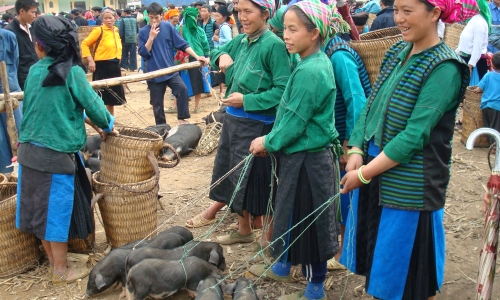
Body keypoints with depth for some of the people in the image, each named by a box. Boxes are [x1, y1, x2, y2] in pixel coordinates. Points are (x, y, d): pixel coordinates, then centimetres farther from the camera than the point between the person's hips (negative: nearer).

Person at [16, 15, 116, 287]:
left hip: (29, 151, 6)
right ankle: (61, 271, 19)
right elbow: (93, 104, -6)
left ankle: (54, 263, 32)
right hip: (56, 154, -6)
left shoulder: (34, 71, 4)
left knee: (41, 208, 15)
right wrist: (108, 126, 14)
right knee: (57, 209, 6)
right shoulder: (72, 72, -13)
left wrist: (91, 123, 20)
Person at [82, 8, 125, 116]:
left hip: (114, 65, 7)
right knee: (101, 94, -3)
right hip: (102, 65, -7)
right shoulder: (98, 30, -10)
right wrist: (90, 60, -17)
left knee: (113, 94, 16)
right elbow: (85, 44, -11)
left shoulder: (116, 30, 9)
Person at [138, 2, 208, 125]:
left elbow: (183, 44, 0)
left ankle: (181, 119, -11)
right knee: (157, 104, 6)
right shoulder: (143, 31, -2)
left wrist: (196, 57, -8)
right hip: (154, 73, 0)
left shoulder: (168, 27, -1)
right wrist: (151, 37, -16)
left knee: (182, 89, -24)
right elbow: (143, 53, -8)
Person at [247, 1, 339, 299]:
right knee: (290, 213, 23)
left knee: (308, 222, 5)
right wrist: (271, 140, 10)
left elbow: (294, 122, -20)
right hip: (302, 154, 9)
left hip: (308, 159, -9)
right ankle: (282, 265, 44)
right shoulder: (316, 62, 6)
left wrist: (268, 142, -6)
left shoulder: (310, 72, -23)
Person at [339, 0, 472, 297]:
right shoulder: (399, 52, 7)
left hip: (409, 186, -7)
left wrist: (364, 174, -19)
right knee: (378, 261, 20)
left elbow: (415, 134, -22)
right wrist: (356, 152, -7)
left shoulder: (443, 69, -16)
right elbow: (371, 106, 7)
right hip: (375, 172, 7)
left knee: (410, 274, 10)